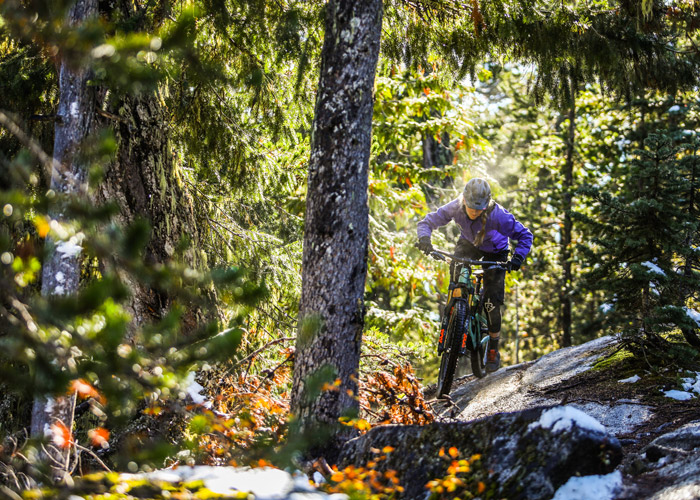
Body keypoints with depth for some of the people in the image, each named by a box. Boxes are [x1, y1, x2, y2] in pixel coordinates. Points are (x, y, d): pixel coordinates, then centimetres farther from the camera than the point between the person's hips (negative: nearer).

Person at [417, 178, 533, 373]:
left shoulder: (498, 215, -37)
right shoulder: (455, 208, -30)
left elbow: (524, 235, -26)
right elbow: (428, 222, -22)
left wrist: (518, 256, -43)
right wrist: (424, 238, -43)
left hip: (494, 251, -3)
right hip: (469, 243, 3)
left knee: (492, 302, -7)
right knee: (456, 270, -29)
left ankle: (493, 350, 10)